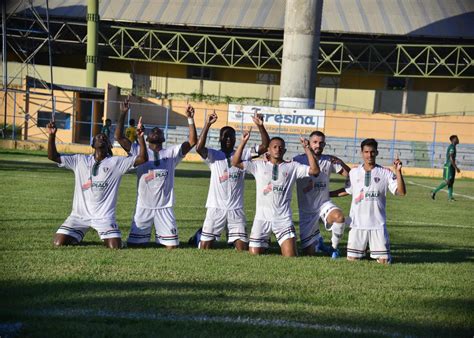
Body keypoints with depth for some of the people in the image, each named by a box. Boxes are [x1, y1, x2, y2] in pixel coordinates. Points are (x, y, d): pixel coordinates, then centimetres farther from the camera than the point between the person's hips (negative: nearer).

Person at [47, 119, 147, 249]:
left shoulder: (116, 162, 0)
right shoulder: (80, 160, 5)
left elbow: (142, 159, -9)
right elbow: (53, 156, 2)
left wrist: (140, 137, -22)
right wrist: (52, 135, -12)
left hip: (104, 216, -1)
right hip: (80, 214, 2)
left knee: (115, 247, -16)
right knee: (58, 244, -9)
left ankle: (106, 239, 21)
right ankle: (76, 237, 25)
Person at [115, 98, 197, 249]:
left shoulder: (172, 153, 7)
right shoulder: (139, 151, 5)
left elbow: (192, 141, -2)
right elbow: (119, 136, -3)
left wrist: (190, 119, -10)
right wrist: (123, 114, -9)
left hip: (165, 207, 0)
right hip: (143, 207, 0)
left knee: (172, 246, 0)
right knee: (133, 245, 1)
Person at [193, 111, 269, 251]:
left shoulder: (243, 154, 6)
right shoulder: (213, 155, 1)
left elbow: (265, 146, -3)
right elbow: (199, 147, -19)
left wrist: (260, 126, -17)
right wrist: (208, 124, -24)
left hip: (236, 209, 2)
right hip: (216, 208, -2)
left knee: (243, 249, 0)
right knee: (205, 248, 2)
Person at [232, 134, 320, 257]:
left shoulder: (292, 167, 6)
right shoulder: (259, 165, 7)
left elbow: (315, 170, -4)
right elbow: (235, 163, 0)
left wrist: (307, 149, -8)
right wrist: (243, 142, -7)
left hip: (283, 219, 0)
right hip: (262, 218, 1)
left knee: (290, 257, -10)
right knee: (254, 255, 4)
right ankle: (264, 243, 37)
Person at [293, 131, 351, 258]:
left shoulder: (329, 161, 2)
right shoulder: (299, 160, -6)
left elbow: (349, 174, 2)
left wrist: (340, 162, -15)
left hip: (324, 204, 1)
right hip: (306, 210, -1)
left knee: (339, 217, -36)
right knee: (308, 253, 0)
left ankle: (334, 247, -8)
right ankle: (317, 238, 38)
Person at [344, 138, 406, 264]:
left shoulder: (385, 173, -1)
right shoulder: (354, 172, 6)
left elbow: (401, 192, -9)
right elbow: (347, 190, 19)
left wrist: (398, 172, -19)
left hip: (378, 224, -1)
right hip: (357, 223, 1)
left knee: (383, 261, -3)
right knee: (352, 258, 2)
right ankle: (362, 249, 34)